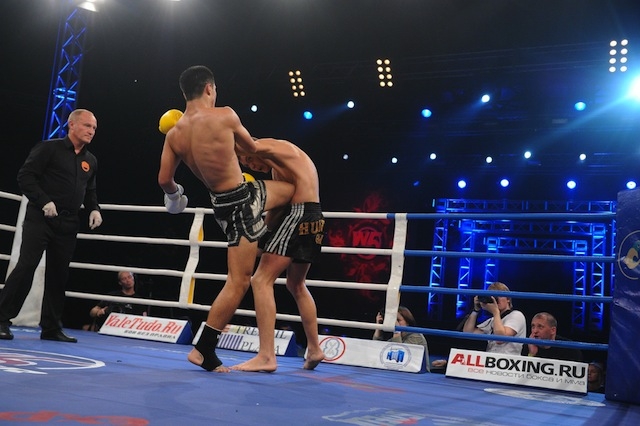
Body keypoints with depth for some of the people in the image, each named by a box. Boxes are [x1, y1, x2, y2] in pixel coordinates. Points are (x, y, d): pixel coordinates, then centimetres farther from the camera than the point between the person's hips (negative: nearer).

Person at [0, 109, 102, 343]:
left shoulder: (91, 161, 14)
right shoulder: (49, 148, -3)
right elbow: (25, 176, -9)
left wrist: (94, 209, 5)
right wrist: (44, 201, -19)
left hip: (68, 224, 6)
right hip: (40, 218, -5)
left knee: (59, 274, 7)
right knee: (26, 267, -12)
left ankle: (51, 327, 14)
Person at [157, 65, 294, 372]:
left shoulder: (174, 134, -1)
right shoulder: (225, 115, -16)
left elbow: (164, 180, 1)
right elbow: (252, 148, 2)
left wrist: (174, 194, 26)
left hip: (222, 205, 8)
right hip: (244, 200, -7)